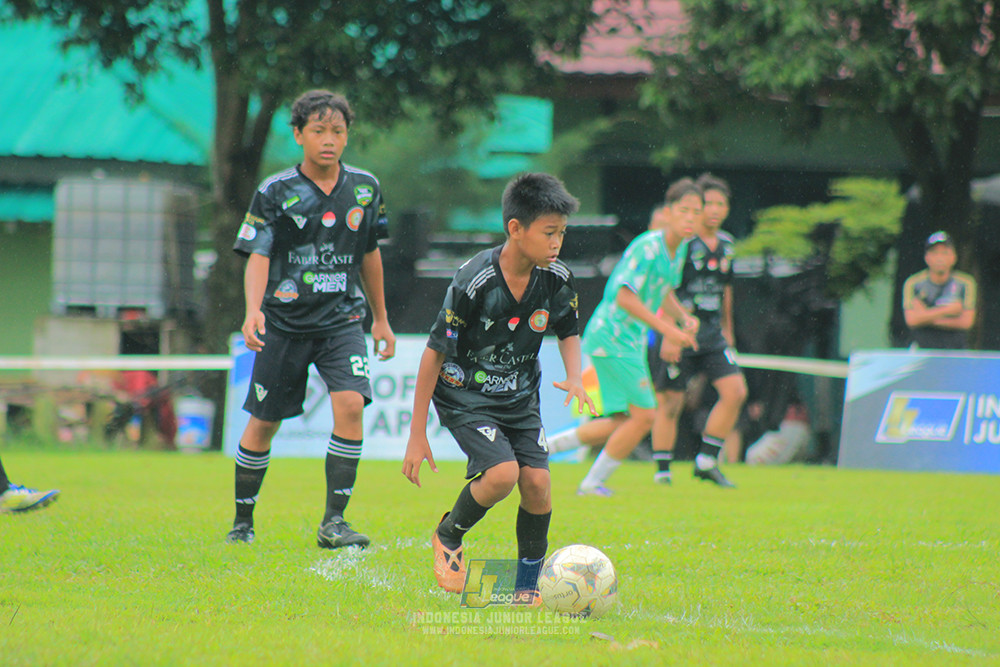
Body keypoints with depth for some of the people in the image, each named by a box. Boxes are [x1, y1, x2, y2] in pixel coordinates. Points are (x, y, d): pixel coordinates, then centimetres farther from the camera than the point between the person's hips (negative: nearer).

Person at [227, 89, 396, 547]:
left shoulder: (364, 188, 4)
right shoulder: (275, 193, -7)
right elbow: (258, 256, -11)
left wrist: (380, 319, 21)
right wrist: (253, 310, -29)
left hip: (342, 317, 2)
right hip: (285, 321, -2)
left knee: (350, 404, -20)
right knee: (264, 422, 5)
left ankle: (333, 522, -16)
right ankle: (242, 521, 24)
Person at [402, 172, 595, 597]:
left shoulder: (556, 279, -9)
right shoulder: (473, 283, -24)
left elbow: (568, 331, 13)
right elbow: (435, 353, -17)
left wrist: (574, 377, -9)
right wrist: (417, 435, -15)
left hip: (520, 399, 5)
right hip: (466, 398, -5)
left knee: (537, 482, -9)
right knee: (503, 473, -24)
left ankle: (527, 589, 7)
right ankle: (448, 536, 6)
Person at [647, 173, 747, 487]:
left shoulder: (726, 244, 10)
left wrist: (727, 331, 27)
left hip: (712, 335, 7)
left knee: (735, 391, -5)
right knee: (670, 402, -2)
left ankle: (707, 461, 6)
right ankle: (662, 470, 11)